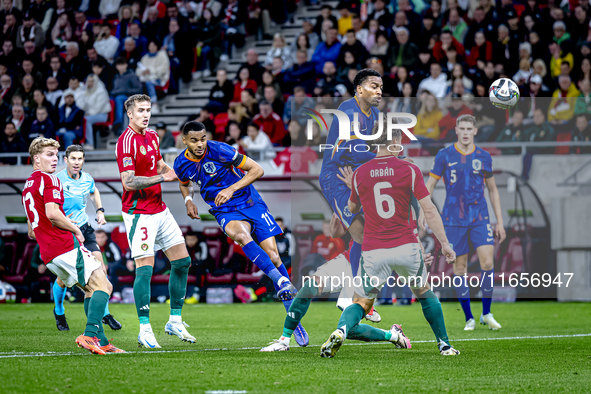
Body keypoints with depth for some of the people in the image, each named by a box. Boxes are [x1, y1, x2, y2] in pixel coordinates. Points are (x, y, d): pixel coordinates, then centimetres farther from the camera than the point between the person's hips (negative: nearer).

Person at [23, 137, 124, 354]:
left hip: (48, 254, 9)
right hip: (67, 247, -9)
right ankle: (91, 334, -25)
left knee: (90, 289, 14)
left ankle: (101, 341, 4)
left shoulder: (27, 186, 23)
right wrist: (76, 230, -7)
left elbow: (31, 231, 27)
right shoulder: (49, 179, -7)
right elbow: (52, 213, -21)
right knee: (101, 286, -9)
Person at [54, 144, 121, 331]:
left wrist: (100, 211, 15)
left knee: (100, 268, -5)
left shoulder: (87, 179, 2)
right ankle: (59, 312, 23)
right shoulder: (57, 180, -15)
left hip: (84, 228, 5)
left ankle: (104, 313, 9)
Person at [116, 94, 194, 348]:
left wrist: (177, 173, 6)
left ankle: (175, 322, 19)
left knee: (182, 261, 9)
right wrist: (162, 178, -20)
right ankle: (145, 330, -7)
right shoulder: (127, 141, -16)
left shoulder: (152, 136, 12)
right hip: (139, 213, -9)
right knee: (145, 268, -12)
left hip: (159, 210, 9)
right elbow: (129, 182, -22)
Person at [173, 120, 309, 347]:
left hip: (250, 203, -1)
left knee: (272, 254, -9)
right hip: (225, 212, 2)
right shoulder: (182, 164, -4)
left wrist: (232, 189, -21)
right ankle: (282, 282, -43)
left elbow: (257, 170, -11)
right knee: (241, 234, -35)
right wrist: (188, 200, 0)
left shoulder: (219, 150, -16)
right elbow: (184, 184, 22)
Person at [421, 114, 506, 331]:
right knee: (460, 266, 1)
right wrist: (423, 211, -9)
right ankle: (469, 318, 10)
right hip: (453, 219, -1)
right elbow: (429, 185, 4)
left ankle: (486, 314, 2)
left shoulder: (484, 157, 5)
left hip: (480, 218, 1)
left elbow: (493, 190, 13)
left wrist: (500, 222, 10)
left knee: (487, 262, -12)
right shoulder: (445, 155, 0)